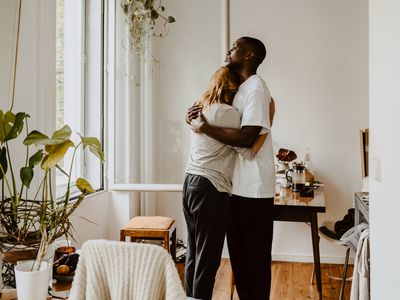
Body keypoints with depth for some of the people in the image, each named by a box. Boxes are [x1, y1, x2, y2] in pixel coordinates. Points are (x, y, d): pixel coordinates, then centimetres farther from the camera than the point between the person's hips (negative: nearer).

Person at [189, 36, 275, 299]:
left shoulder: (255, 88, -12)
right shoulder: (241, 88, 16)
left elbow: (246, 137, -22)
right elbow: (227, 124, 20)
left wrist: (205, 127, -17)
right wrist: (199, 116, 1)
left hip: (254, 188, -9)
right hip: (238, 184, 9)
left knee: (255, 253, 2)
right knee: (238, 250, 16)